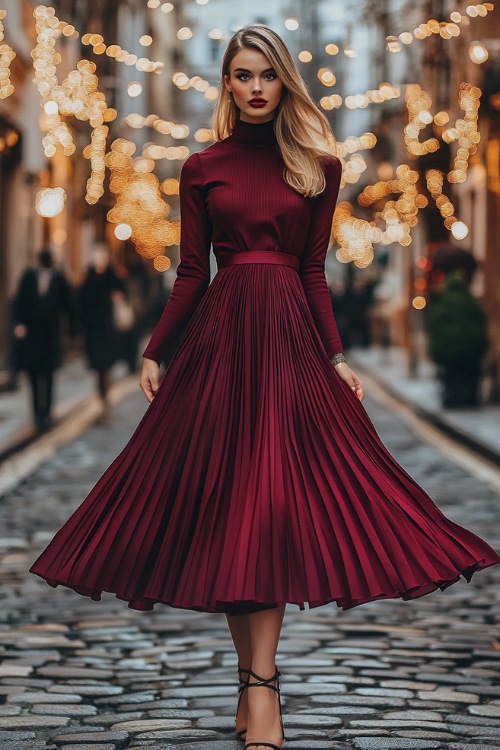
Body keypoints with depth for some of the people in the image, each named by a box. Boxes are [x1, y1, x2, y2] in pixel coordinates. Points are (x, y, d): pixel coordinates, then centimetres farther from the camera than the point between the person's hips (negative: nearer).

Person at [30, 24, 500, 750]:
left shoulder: (316, 167, 8)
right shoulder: (202, 168, 9)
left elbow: (313, 271, 8)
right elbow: (191, 274, 8)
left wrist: (336, 356, 0)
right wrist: (154, 352, 2)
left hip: (289, 335, -1)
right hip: (220, 335, 1)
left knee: (271, 500, -9)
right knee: (221, 503, -1)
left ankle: (259, 687, -12)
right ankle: (258, 683, 8)